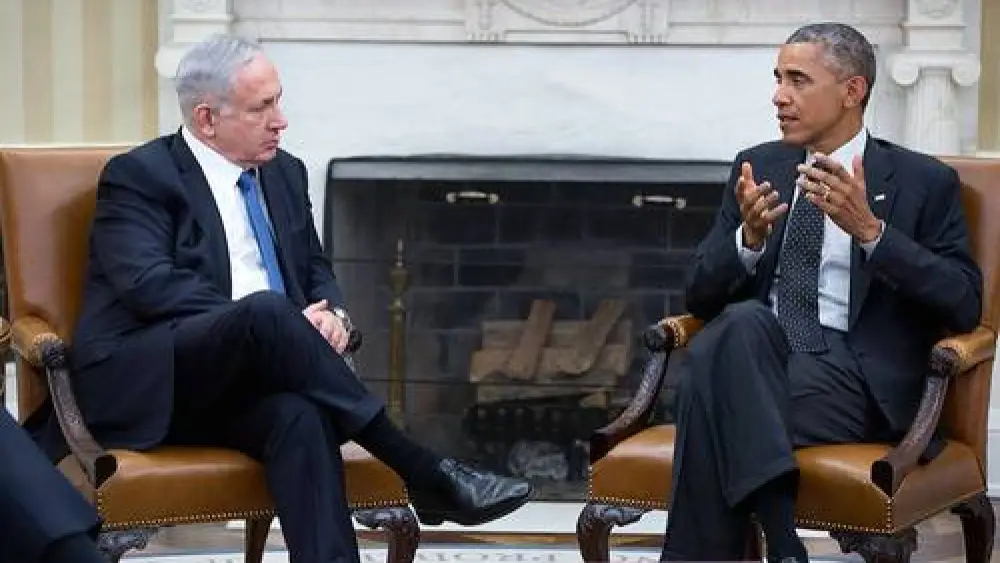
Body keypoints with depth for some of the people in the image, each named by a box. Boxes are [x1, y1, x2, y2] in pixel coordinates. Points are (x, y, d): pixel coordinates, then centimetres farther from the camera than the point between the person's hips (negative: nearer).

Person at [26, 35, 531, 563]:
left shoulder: (284, 173, 17)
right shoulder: (138, 176, -3)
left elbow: (315, 269, 22)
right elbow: (150, 285, -16)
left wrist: (331, 313, -4)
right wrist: (284, 323, -22)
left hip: (235, 386, 5)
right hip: (145, 382, -5)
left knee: (301, 417, -32)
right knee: (267, 311, -34)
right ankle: (424, 474, -31)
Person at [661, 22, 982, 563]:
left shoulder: (924, 182, 6)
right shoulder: (758, 167, 17)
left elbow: (965, 304, -5)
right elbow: (701, 294, 13)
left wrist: (869, 230, -16)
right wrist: (750, 238, -9)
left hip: (856, 380, -3)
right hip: (751, 352, 4)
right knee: (745, 323, -34)